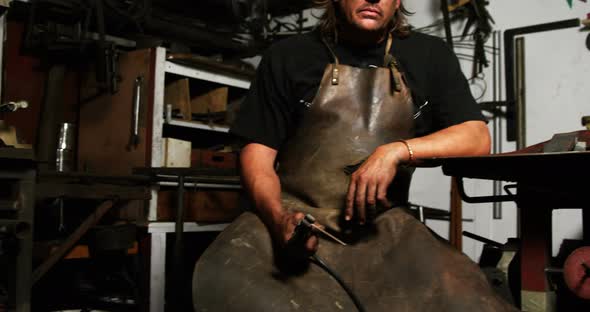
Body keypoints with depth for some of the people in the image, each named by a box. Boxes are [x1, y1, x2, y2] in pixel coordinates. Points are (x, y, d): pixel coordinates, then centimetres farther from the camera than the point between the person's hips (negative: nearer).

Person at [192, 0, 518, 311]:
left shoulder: (429, 56, 13)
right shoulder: (287, 57, 9)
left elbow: (477, 138, 5)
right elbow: (257, 151, 3)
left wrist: (397, 150, -12)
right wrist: (278, 217, -18)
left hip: (383, 228, 1)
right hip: (295, 217, 0)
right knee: (229, 284, -33)